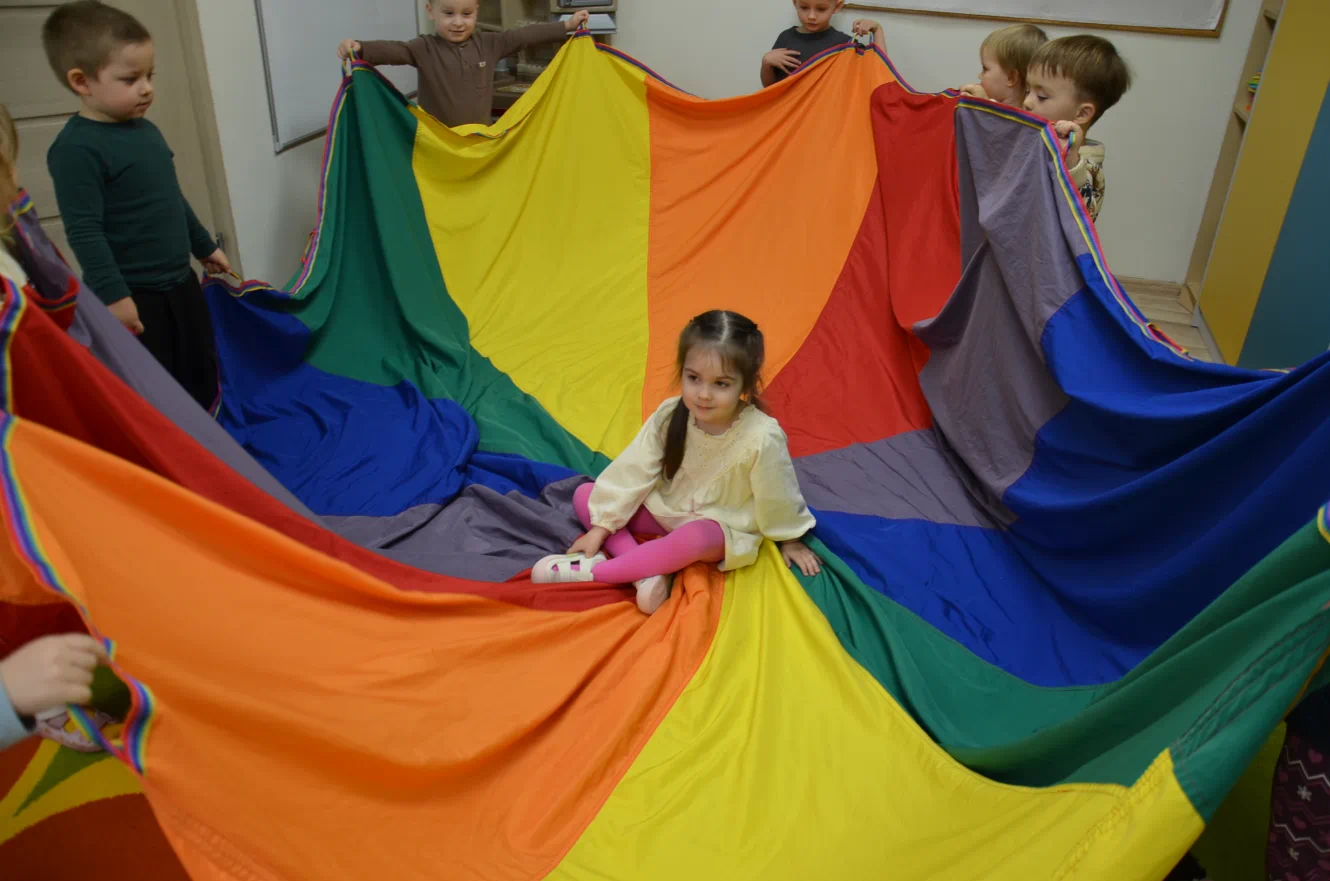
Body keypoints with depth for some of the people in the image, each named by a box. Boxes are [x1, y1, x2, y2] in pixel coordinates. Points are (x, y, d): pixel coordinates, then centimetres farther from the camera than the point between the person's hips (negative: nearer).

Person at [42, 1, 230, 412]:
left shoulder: (146, 130, 8)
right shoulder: (77, 147, -17)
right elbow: (84, 230, -21)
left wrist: (205, 246, 27)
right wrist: (112, 294, -25)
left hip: (180, 281, 8)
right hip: (132, 294, -8)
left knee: (203, 375, 20)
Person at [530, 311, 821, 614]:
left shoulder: (762, 437, -29)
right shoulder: (669, 416, -17)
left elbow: (778, 498, -13)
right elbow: (632, 473, -12)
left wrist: (790, 541, 2)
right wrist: (600, 527, -12)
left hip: (721, 530, -5)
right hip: (666, 511, 5)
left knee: (694, 537, -41)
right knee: (585, 495, -8)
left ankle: (590, 571, -28)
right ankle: (648, 575, -25)